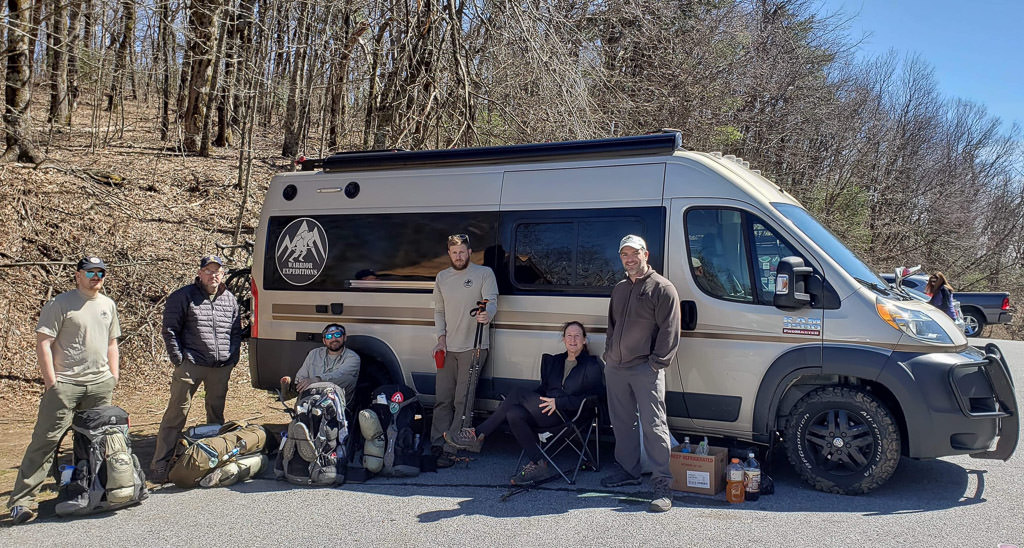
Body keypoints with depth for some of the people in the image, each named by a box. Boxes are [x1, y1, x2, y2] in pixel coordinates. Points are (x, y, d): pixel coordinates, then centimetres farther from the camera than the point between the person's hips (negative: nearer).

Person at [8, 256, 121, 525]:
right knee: (46, 440, -7)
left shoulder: (108, 305, 14)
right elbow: (43, 343, -9)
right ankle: (21, 500, -2)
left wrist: (113, 378, 14)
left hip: (100, 385, 6)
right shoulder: (60, 304, -5)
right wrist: (51, 382, -13)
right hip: (65, 384, -6)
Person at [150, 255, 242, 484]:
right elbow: (169, 330, -2)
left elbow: (236, 332, 20)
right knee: (176, 413, -4)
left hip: (222, 368, 4)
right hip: (191, 365, -4)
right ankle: (159, 465, 1)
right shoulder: (184, 296, -1)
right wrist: (179, 360, -6)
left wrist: (233, 358, 9)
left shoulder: (230, 299, 12)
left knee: (216, 413, 14)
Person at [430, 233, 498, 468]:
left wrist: (487, 315, -35)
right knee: (442, 399, 5)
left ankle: (451, 450, -6)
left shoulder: (484, 273, 1)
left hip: (473, 347, -5)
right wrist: (441, 339, 5)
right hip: (448, 348, 5)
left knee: (463, 400, -7)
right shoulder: (442, 277, 15)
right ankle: (437, 446, 11)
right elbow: (439, 311, 18)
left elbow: (491, 301, -11)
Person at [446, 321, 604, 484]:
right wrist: (532, 400, 0)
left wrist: (558, 402, -15)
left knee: (518, 395, -21)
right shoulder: (553, 361, 22)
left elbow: (593, 398, -8)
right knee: (513, 414, -24)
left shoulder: (591, 365, 3)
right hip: (547, 411, 7)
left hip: (568, 415, -7)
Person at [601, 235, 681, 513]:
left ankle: (663, 483, -5)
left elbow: (669, 331, -8)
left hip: (645, 369, -7)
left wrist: (656, 362, -14)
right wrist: (608, 353, 16)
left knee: (653, 425, -9)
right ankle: (628, 471, 29)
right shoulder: (619, 289, 18)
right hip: (615, 367, 7)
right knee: (622, 423, 15)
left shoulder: (662, 288, -4)